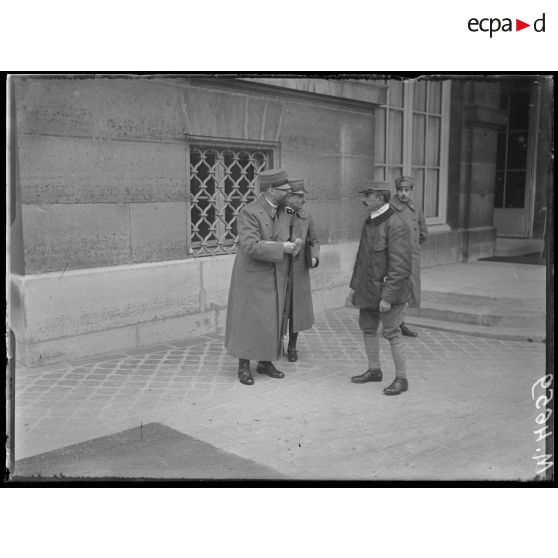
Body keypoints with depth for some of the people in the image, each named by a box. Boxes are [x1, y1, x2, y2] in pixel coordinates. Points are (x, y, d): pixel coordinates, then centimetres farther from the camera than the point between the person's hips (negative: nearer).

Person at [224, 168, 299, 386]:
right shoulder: (249, 212, -18)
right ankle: (244, 366, 14)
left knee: (272, 320, 11)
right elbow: (251, 246, -28)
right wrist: (281, 247, -23)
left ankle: (265, 362, 25)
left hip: (276, 278, 7)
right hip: (253, 277, -7)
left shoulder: (283, 212, 6)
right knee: (248, 321, 2)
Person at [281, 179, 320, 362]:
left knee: (296, 309, 8)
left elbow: (313, 241, 10)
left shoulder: (305, 217, 3)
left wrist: (314, 257, -10)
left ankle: (292, 347, 26)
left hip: (299, 272, 3)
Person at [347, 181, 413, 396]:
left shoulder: (396, 225, -18)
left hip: (388, 290, -9)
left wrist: (387, 297, -22)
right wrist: (354, 286, 16)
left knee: (391, 333, -3)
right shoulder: (369, 222, 11)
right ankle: (374, 370, 33)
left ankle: (401, 378, 10)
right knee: (368, 329, 16)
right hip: (367, 289, 9)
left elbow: (400, 266, -22)